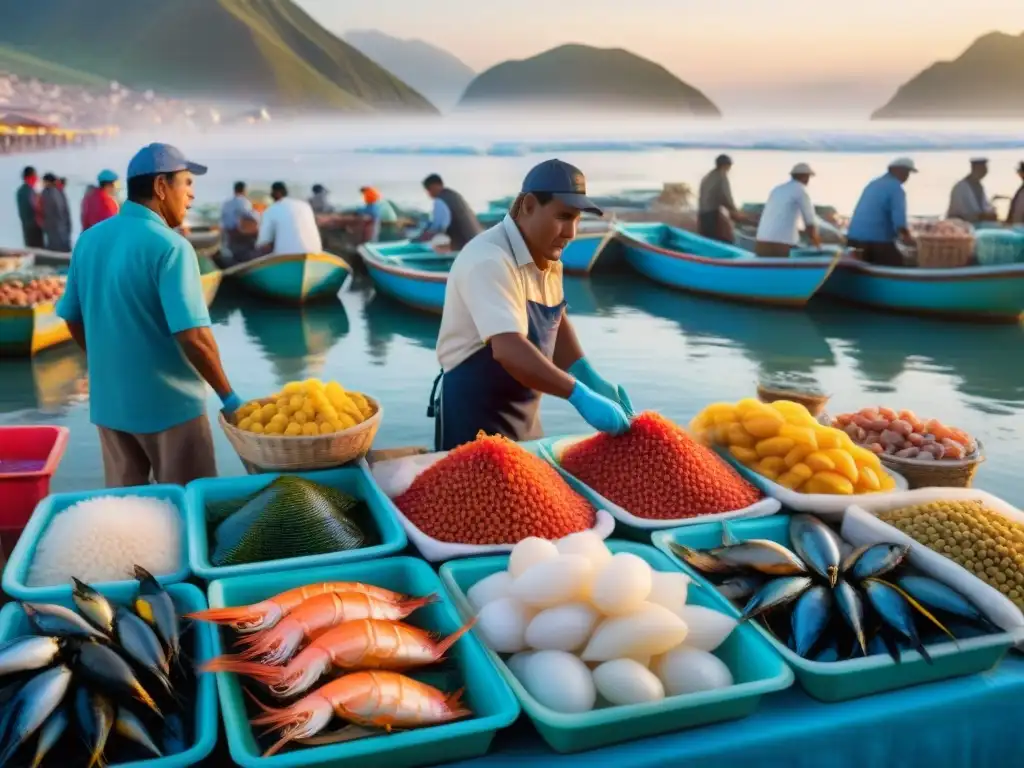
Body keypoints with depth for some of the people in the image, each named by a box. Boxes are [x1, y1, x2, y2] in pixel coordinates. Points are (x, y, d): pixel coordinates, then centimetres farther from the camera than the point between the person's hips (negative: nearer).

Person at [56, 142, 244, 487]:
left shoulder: (89, 239, 3)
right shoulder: (170, 246, -18)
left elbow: (73, 318, 12)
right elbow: (193, 336, -24)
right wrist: (228, 396, -13)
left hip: (108, 400, 7)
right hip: (168, 403, -7)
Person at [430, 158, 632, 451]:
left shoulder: (547, 256, 3)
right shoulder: (489, 260, -25)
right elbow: (509, 350, -37)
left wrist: (591, 380, 0)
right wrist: (580, 395, -40)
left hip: (524, 412, 9)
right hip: (473, 413, -9)